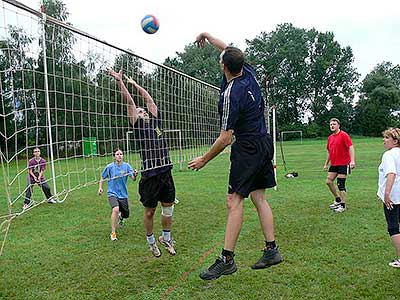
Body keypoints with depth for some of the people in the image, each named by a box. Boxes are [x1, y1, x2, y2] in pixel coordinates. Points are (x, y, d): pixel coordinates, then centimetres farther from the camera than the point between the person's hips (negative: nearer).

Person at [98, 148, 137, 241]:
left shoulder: (126, 166, -6)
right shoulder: (109, 167, -6)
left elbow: (133, 179, -17)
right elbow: (102, 178, 9)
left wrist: (135, 175, -38)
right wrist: (100, 187, -4)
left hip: (123, 194, 2)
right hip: (112, 193, -2)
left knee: (126, 215, 12)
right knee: (115, 210, -29)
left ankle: (120, 216, 52)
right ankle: (113, 233, -17)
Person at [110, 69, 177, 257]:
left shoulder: (155, 120, 15)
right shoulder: (138, 124, 3)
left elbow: (149, 99, 21)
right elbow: (129, 101, 0)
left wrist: (134, 83, 29)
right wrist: (120, 81, -1)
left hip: (165, 170, 5)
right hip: (150, 173, -5)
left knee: (168, 206, 12)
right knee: (149, 210, 7)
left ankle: (166, 238, 30)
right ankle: (151, 241, 25)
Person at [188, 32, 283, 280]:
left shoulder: (231, 94, -19)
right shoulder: (249, 73, 3)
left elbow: (225, 138, -18)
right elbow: (228, 50, 23)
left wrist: (204, 160, -7)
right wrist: (207, 36, 35)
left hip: (247, 149, -9)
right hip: (264, 143, 9)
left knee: (234, 201, -7)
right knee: (259, 198, 12)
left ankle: (227, 259, -4)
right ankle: (271, 250, 16)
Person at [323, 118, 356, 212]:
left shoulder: (343, 135, -10)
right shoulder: (330, 137, 12)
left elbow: (351, 147, -18)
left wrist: (352, 160, -28)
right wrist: (326, 164, 21)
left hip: (343, 164, -7)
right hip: (333, 164, 7)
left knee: (340, 184, -4)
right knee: (328, 181, 6)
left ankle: (343, 205, 9)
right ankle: (337, 199, 27)